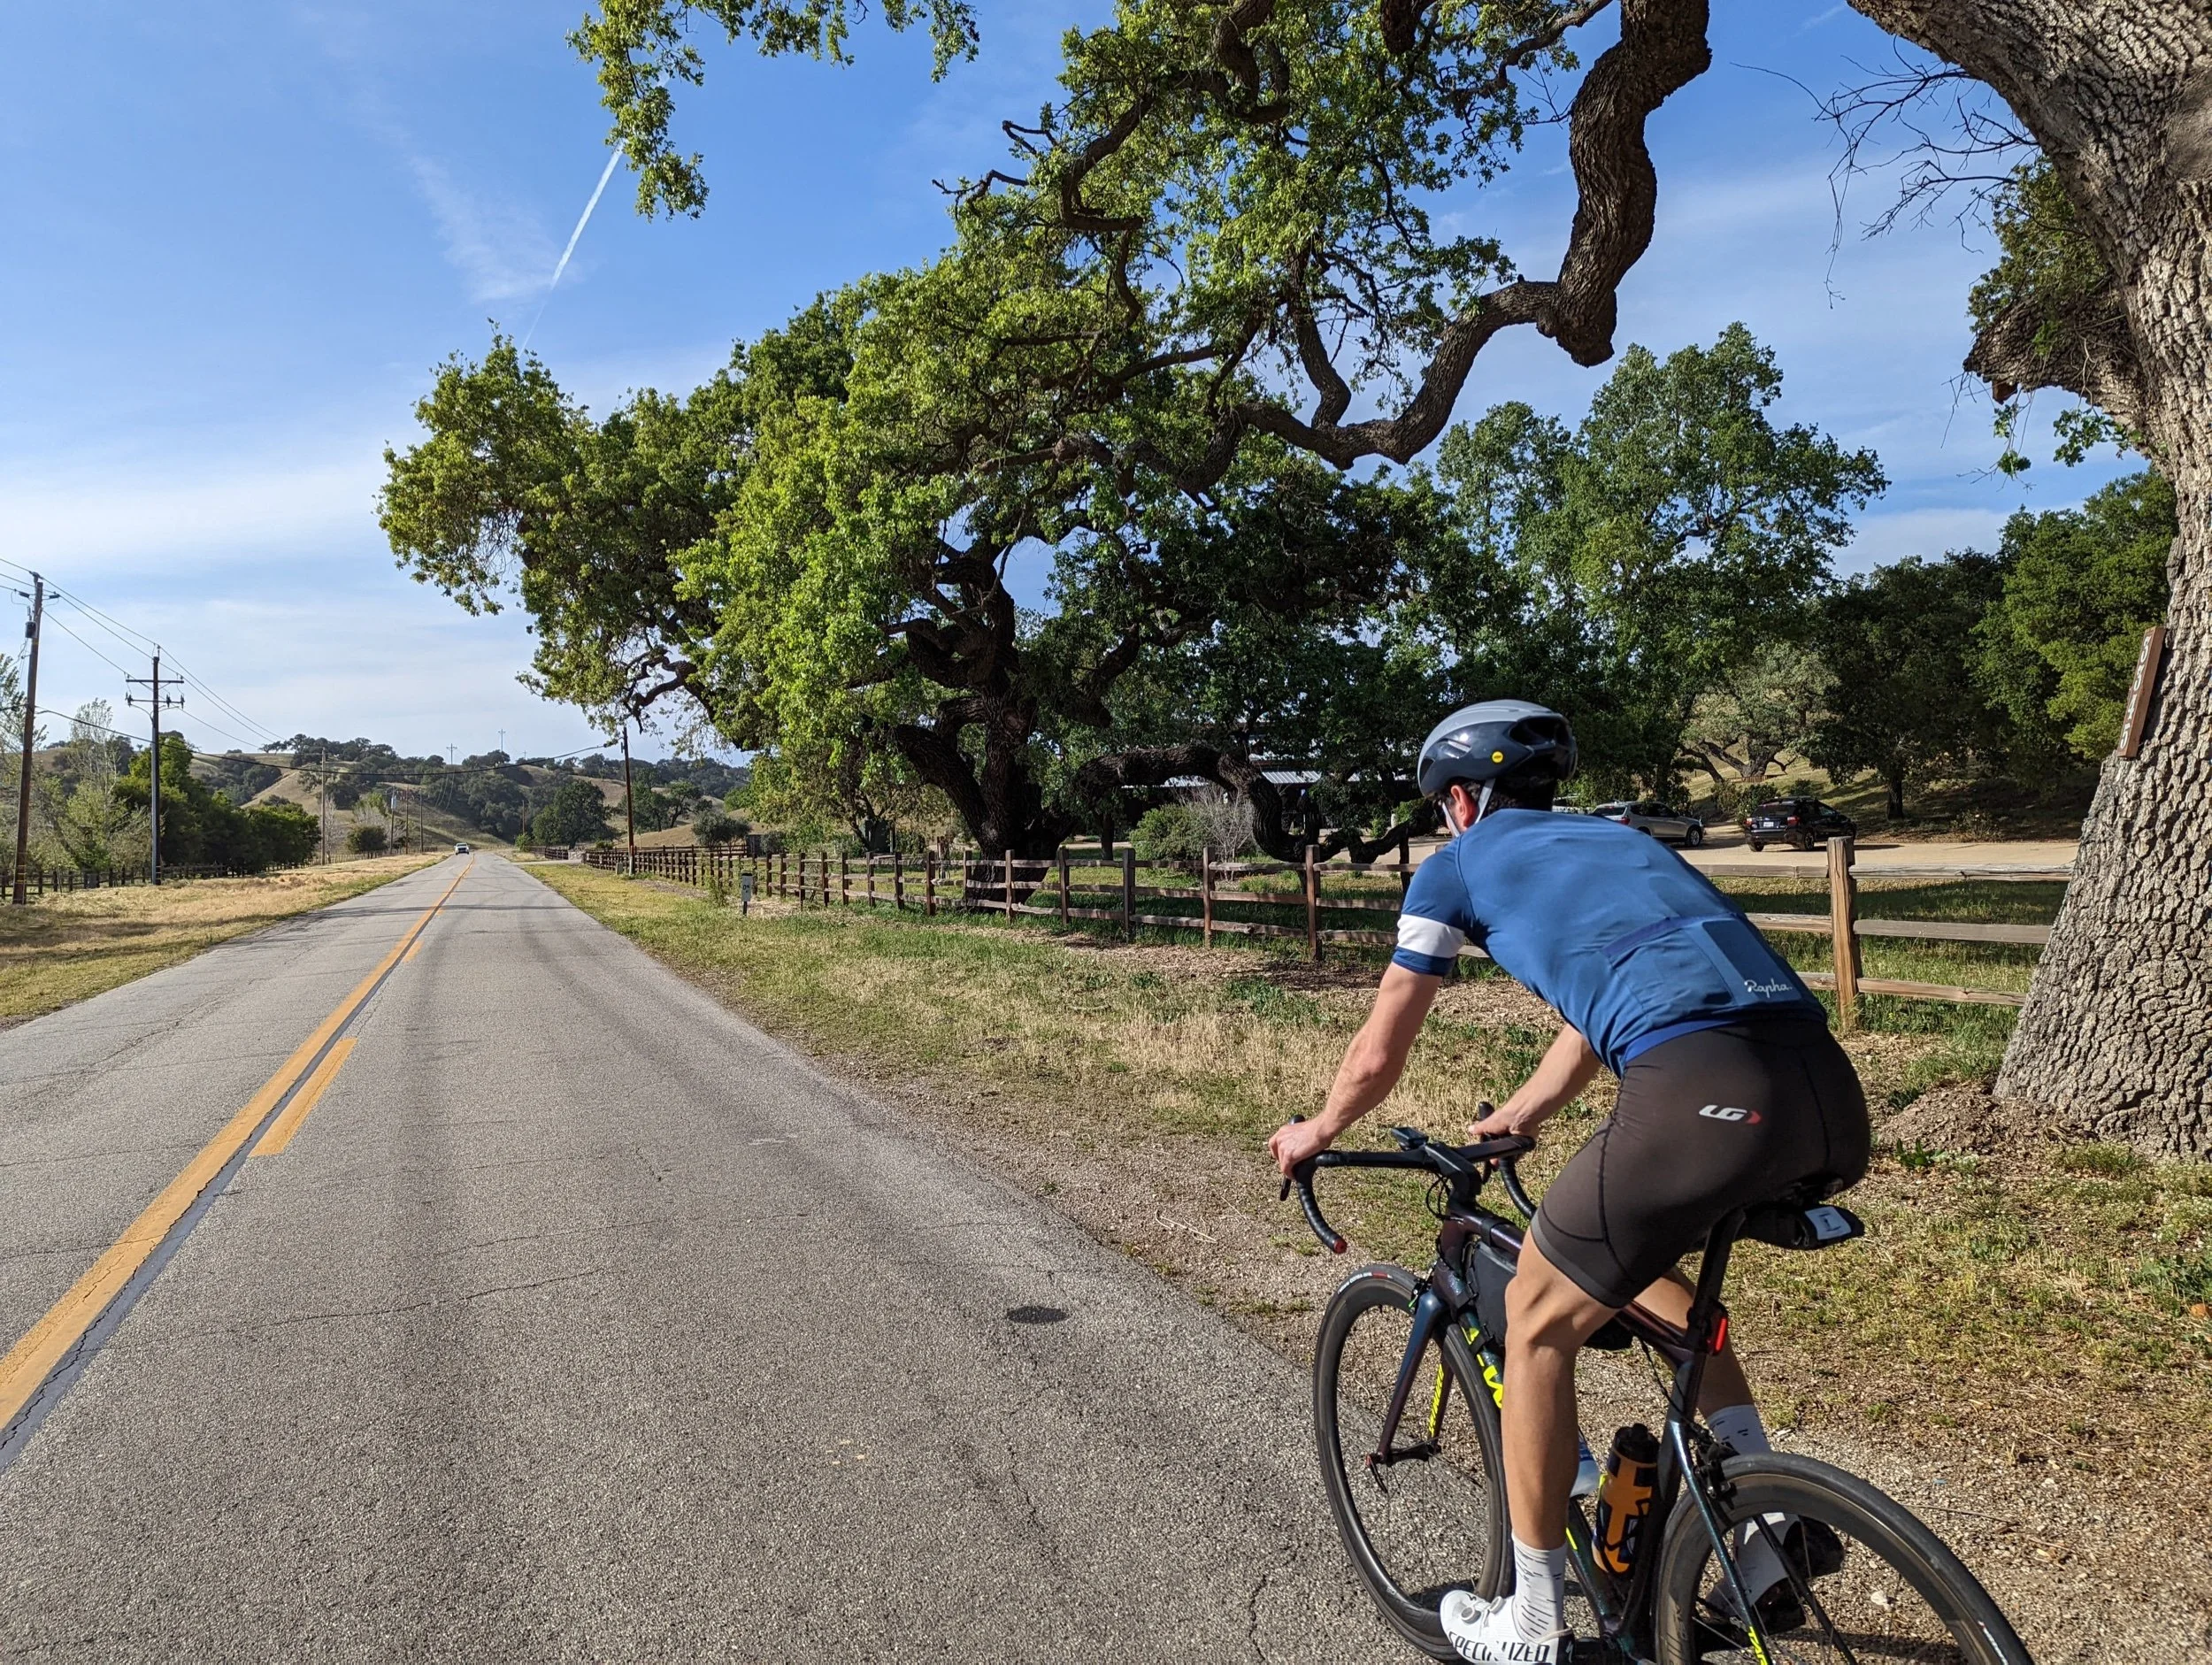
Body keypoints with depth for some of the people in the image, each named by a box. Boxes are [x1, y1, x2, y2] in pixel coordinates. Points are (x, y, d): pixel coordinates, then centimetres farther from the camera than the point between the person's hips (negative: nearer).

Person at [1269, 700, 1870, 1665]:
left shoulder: (1457, 864, 16)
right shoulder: (1612, 839, 34)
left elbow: (1378, 1057, 20)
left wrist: (1314, 1135, 39)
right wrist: (1516, 1118, 57)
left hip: (1700, 1092, -7)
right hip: (1834, 1099, 7)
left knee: (1539, 1320, 15)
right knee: (1636, 1256, 33)